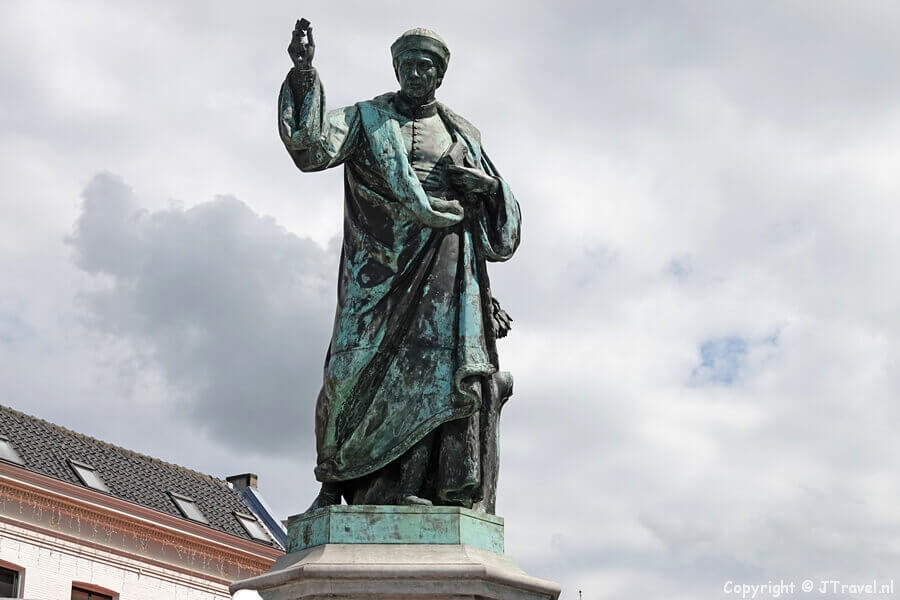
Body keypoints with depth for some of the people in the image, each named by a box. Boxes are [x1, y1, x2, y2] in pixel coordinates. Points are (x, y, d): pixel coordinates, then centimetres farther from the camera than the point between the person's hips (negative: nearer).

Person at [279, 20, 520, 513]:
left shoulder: (464, 135, 22)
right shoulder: (367, 118, 15)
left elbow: (505, 214, 23)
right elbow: (312, 147, -4)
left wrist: (485, 187, 0)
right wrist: (304, 76, -16)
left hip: (446, 268, 2)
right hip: (380, 265, -1)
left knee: (450, 366, -14)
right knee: (357, 369, -10)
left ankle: (454, 489, -18)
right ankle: (334, 480, 4)